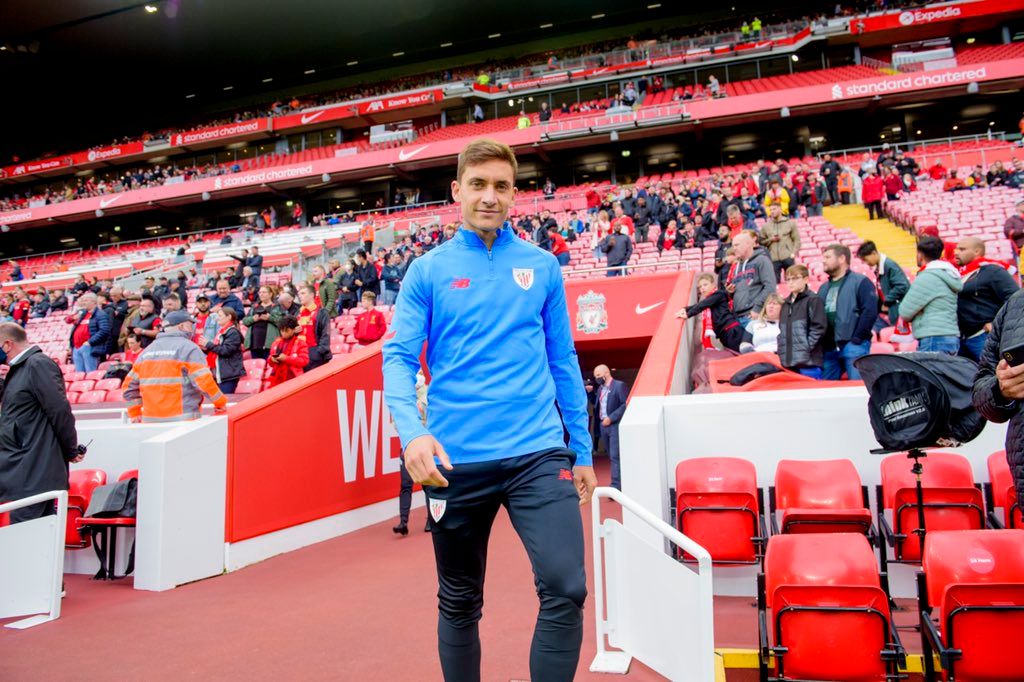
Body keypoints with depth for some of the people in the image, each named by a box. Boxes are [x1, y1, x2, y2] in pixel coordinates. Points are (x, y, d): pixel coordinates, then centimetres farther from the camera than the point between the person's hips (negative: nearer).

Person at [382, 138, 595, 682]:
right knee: (460, 603, 14)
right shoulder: (428, 271, 3)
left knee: (565, 588, -11)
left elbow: (563, 363, 10)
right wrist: (411, 432, -21)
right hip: (455, 460, 0)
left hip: (538, 454, 1)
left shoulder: (543, 268, 7)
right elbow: (398, 358, -2)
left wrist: (582, 452, 10)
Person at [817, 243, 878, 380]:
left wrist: (857, 338, -14)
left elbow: (870, 311, -11)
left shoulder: (860, 282, 0)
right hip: (829, 348, 7)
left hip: (853, 346, -7)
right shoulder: (824, 288, 21)